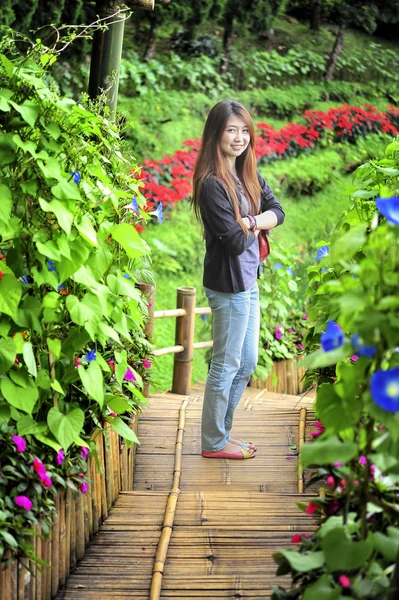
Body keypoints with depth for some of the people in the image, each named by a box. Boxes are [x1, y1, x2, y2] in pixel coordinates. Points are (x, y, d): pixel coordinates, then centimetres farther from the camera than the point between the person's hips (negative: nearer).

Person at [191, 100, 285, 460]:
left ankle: (222, 430, 31)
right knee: (226, 364, 3)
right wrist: (259, 225, -4)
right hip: (228, 284, -9)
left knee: (247, 362, 17)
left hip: (248, 280, 9)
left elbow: (277, 212, 0)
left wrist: (250, 221, -18)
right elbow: (235, 242, -22)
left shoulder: (249, 175, 6)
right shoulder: (212, 184, -20)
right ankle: (214, 443, 17)